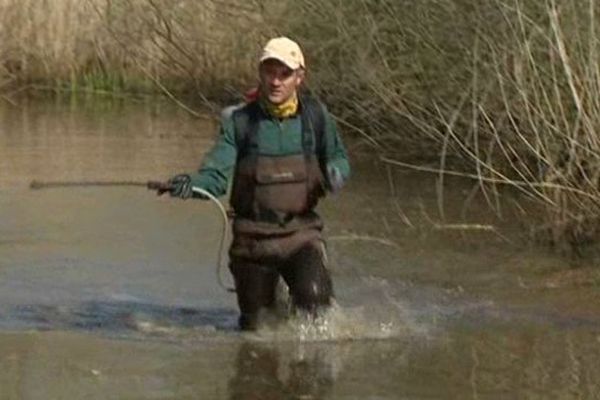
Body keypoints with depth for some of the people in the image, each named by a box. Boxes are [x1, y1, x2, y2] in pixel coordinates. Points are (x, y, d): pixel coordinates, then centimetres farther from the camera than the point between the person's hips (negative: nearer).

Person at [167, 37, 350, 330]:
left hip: (301, 231, -1)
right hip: (254, 236, 1)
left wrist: (335, 173, -10)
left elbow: (338, 158, 14)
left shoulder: (315, 116, -1)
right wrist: (192, 184, -34)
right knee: (255, 325, 12)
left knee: (313, 295, -27)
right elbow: (217, 175, -11)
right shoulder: (240, 121, -5)